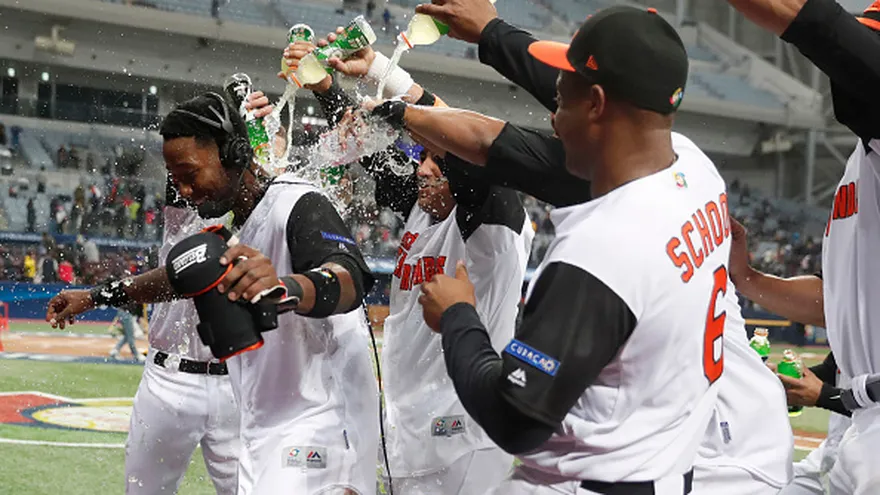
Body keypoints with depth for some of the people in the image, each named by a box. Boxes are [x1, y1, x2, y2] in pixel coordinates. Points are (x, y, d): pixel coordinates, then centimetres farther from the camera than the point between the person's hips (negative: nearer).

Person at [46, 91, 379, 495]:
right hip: (262, 432, 8)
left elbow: (349, 281, -34)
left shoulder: (298, 205, -15)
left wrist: (285, 288, -55)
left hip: (320, 426, -8)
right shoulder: (231, 225, 12)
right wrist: (98, 296, 28)